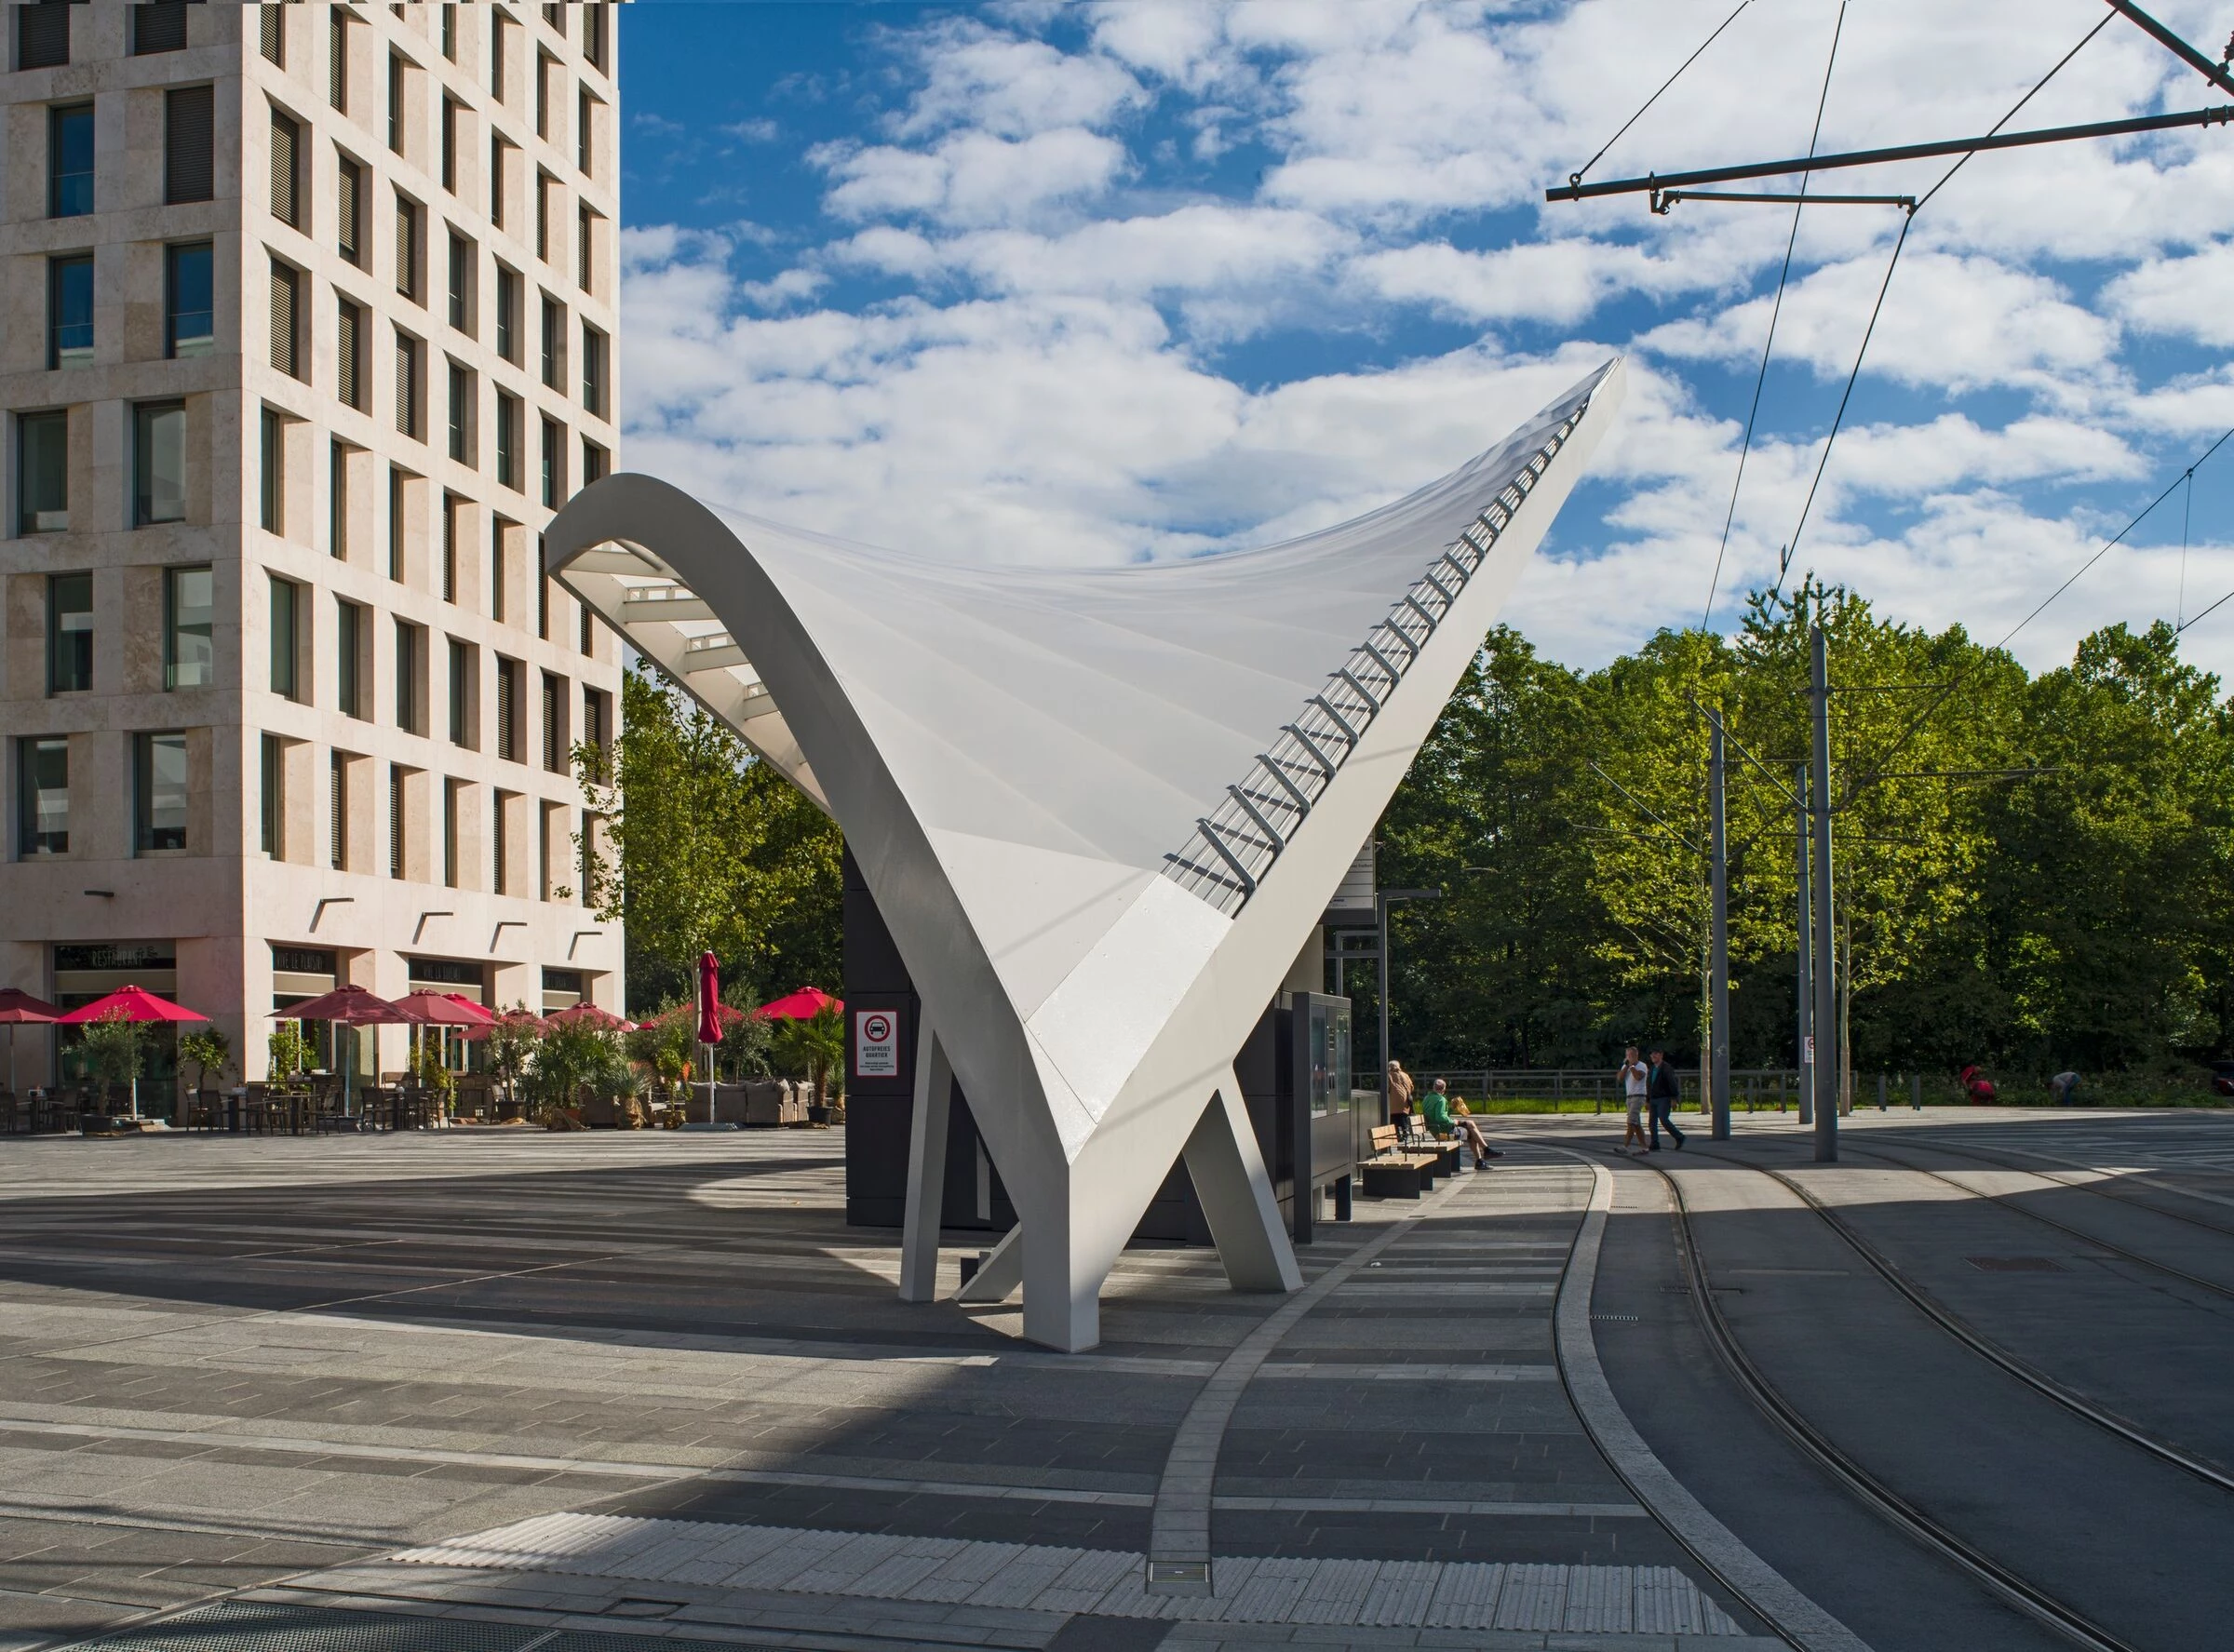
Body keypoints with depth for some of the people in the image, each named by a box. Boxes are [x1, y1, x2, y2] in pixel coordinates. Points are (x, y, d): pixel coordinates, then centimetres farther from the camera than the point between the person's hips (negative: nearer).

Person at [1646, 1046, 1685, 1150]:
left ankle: (1679, 1137, -1)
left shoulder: (1666, 1068, -6)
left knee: (1663, 1119, -17)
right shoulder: (1652, 1069, 17)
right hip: (1654, 1099, 8)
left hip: (1664, 1099, -8)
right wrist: (1647, 1100, 19)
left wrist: (1674, 1099, -19)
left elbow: (1672, 1083, -12)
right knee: (1653, 1122, 0)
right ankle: (1655, 1146, 1)